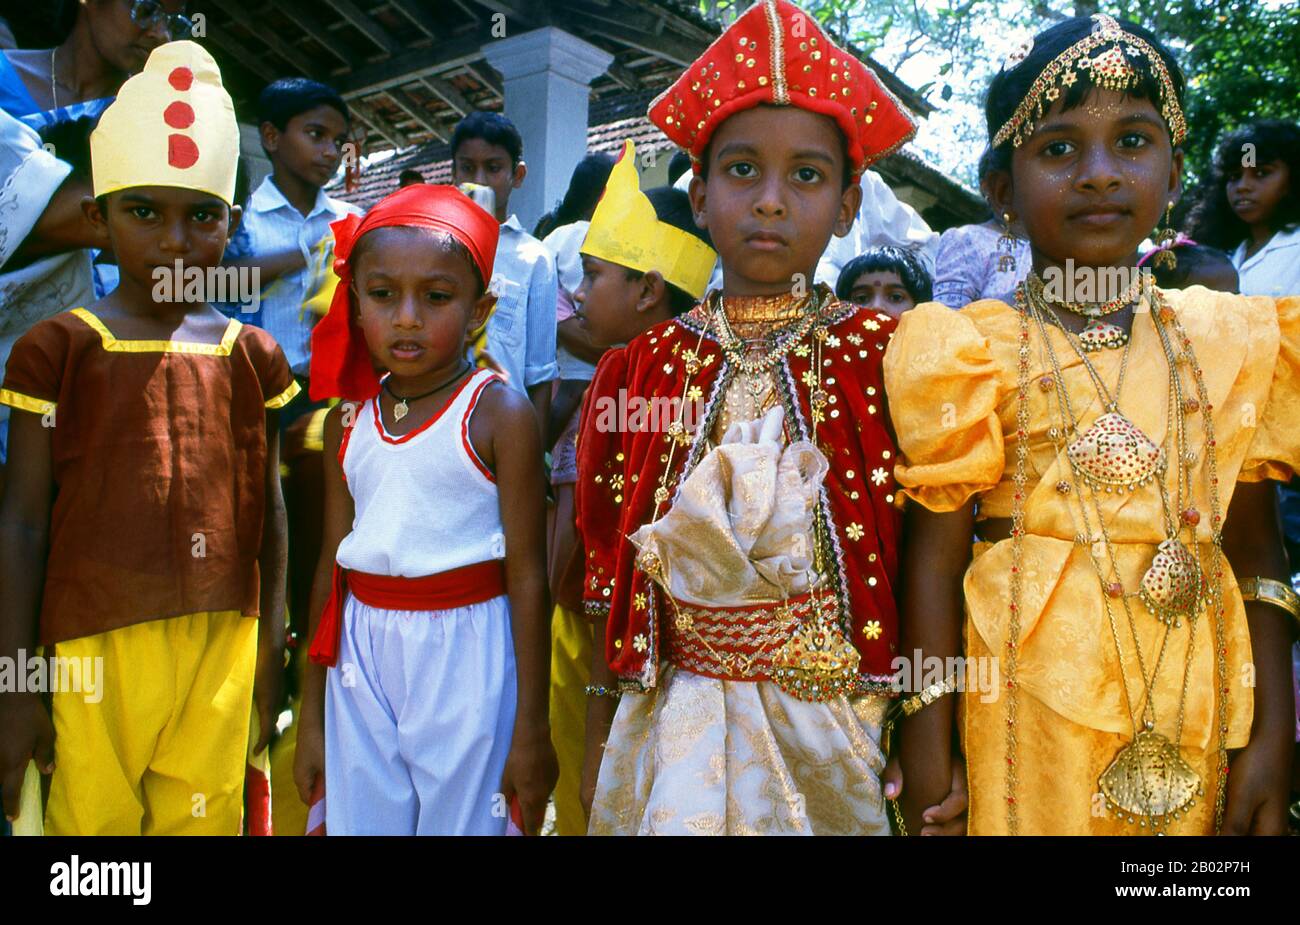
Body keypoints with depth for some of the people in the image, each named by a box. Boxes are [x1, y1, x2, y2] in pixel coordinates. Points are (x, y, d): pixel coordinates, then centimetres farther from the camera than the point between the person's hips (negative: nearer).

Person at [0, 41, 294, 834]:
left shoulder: (252, 356, 5)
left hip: (222, 649, 2)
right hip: (94, 649, -2)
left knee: (205, 818, 10)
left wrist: (271, 655, 10)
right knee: (90, 817, 5)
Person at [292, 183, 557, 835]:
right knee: (359, 821, 12)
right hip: (363, 657, 5)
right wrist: (311, 716, 13)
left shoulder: (499, 413, -9)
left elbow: (528, 576, -10)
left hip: (464, 656, -4)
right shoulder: (349, 419, 5)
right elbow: (333, 565, 10)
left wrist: (532, 730, -9)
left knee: (460, 820, 6)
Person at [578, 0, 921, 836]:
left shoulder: (885, 356, -7)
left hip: (841, 728, -1)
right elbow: (608, 571, 4)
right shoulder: (642, 370, -2)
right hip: (682, 728, 1)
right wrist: (599, 741, 8)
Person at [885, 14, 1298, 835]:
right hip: (1031, 700, -3)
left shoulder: (1228, 342, 3)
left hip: (1196, 706, 3)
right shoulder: (974, 352, -5)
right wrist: (928, 738, -8)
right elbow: (935, 557, -7)